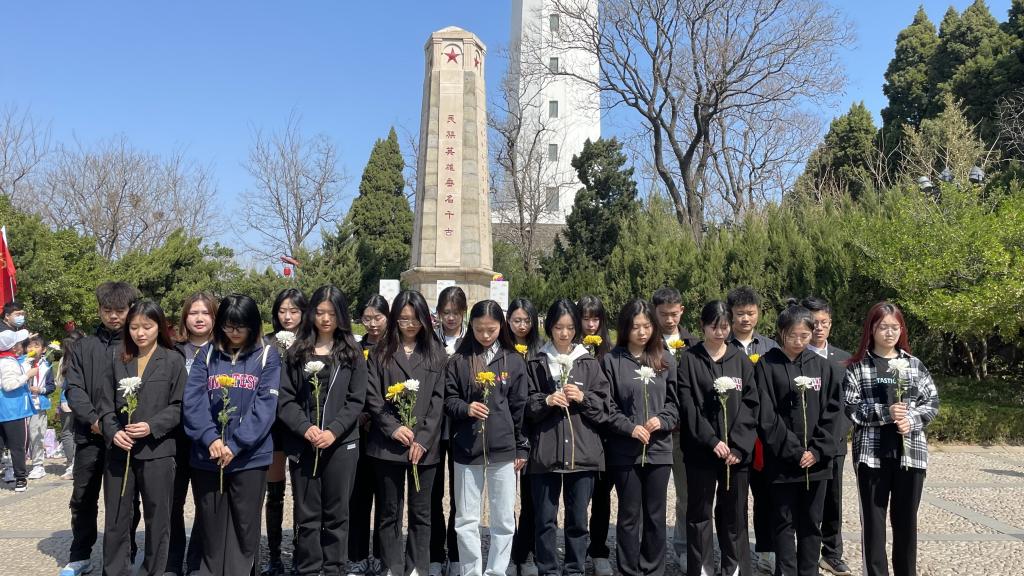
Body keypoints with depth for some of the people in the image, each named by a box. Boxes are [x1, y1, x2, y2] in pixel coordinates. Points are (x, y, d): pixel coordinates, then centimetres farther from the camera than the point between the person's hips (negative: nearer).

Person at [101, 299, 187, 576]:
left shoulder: (173, 360, -1)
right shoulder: (119, 362, 11)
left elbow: (179, 406, -4)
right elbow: (108, 405, 9)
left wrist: (152, 426, -17)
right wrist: (113, 432, -8)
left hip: (157, 451, -3)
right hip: (120, 452, 3)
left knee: (157, 518, 7)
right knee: (116, 519, 10)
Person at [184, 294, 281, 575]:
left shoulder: (268, 356, 0)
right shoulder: (207, 355, 7)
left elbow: (266, 405, -8)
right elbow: (193, 400, -2)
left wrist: (235, 444, -15)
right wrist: (210, 438, -16)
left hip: (250, 457, -2)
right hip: (206, 456, 2)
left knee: (244, 528, 7)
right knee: (211, 528, 13)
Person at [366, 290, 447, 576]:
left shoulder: (436, 353, 6)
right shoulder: (381, 352, 6)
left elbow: (438, 399, 1)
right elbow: (372, 395, 0)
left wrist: (423, 439, -8)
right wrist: (393, 427, -13)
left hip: (425, 445, 0)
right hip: (388, 444, 0)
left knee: (420, 512, 7)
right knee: (390, 512, 8)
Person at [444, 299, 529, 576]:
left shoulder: (514, 361, 2)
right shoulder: (458, 361, 1)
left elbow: (520, 407, 5)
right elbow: (448, 400, 4)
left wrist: (522, 448, 5)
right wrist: (466, 408, -17)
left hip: (503, 449, 0)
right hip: (467, 449, 0)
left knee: (504, 520, 8)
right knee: (466, 520, 8)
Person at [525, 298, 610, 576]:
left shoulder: (590, 364, 7)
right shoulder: (536, 364, 4)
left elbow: (604, 407, 5)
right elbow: (525, 406, 4)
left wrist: (583, 398, -12)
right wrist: (546, 401, -14)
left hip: (582, 452, 1)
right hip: (545, 452, 0)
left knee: (578, 519, 9)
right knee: (545, 518, 7)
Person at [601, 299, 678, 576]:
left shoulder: (665, 360, 6)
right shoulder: (612, 360, -3)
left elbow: (674, 401, 8)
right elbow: (606, 405, -5)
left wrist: (661, 420, -10)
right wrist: (630, 428, -16)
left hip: (659, 448, 3)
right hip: (624, 450, -2)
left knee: (655, 515, 11)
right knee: (629, 515, 7)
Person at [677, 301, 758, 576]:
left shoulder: (741, 360, 7)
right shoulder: (689, 359, 0)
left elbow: (750, 404, 2)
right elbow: (687, 406, -6)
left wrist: (739, 446, -8)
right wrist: (712, 440, -13)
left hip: (737, 450, 2)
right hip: (700, 450, -1)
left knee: (734, 513, 8)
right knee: (699, 512, 6)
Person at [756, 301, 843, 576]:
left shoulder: (824, 367, 5)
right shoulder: (766, 366, -5)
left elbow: (831, 413, 3)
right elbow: (767, 416, -9)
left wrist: (818, 451, -7)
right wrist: (794, 451, -12)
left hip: (817, 459, 3)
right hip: (782, 460, -3)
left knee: (811, 523, 12)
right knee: (785, 522, 6)